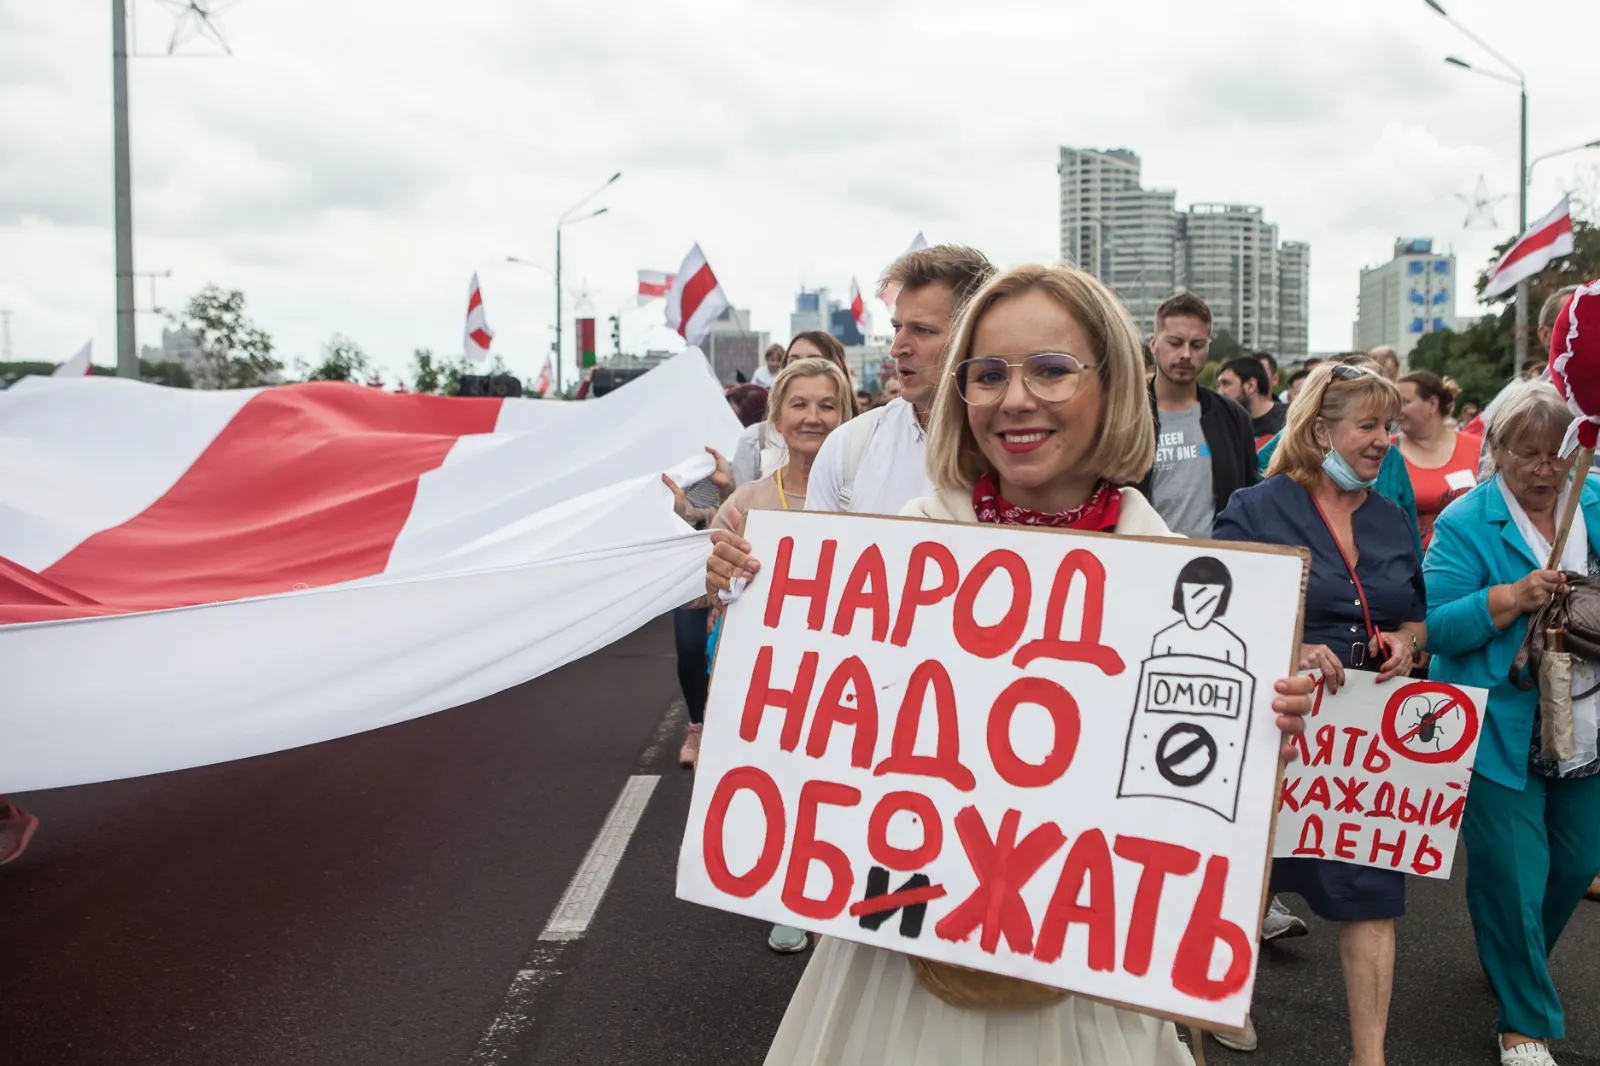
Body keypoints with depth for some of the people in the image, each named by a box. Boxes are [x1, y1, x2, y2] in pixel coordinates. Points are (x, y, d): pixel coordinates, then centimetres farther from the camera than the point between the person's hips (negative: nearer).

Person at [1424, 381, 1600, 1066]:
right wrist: (1512, 598, -26)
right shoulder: (1465, 524, -9)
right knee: (1512, 876, -1)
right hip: (1501, 734, -5)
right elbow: (1434, 625, -15)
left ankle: (1517, 964, 45)